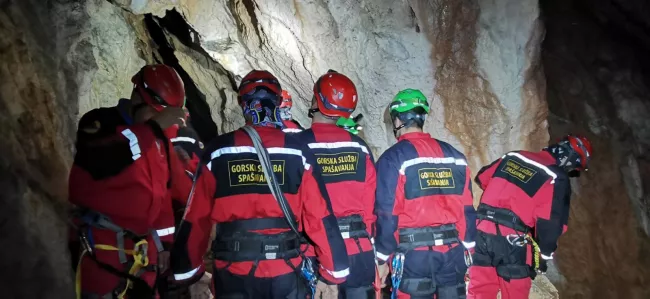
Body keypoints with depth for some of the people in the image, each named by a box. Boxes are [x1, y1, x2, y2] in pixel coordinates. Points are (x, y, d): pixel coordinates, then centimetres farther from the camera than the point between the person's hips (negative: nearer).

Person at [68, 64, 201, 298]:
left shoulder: (159, 139, 10)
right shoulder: (100, 123, -7)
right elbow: (98, 160, -31)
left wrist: (164, 241, 12)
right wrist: (154, 126, -29)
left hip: (143, 250, 6)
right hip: (102, 246, -6)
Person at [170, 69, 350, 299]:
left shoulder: (217, 152, -4)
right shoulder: (297, 152, -6)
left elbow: (196, 218, -2)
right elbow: (319, 216, -7)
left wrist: (187, 270, 11)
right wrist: (333, 273, 3)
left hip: (233, 273, 0)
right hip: (285, 273, 0)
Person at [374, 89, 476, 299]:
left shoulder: (393, 158, -8)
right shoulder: (454, 156, 7)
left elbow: (387, 214, -9)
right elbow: (467, 209, 7)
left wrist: (382, 258, -1)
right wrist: (467, 249, 16)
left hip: (414, 253, -4)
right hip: (453, 251, 4)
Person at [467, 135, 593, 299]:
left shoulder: (514, 156, 11)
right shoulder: (557, 179, -5)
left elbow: (482, 178, 21)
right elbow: (550, 223, -10)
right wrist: (545, 254, 4)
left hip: (483, 233, 5)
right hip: (513, 243, -5)